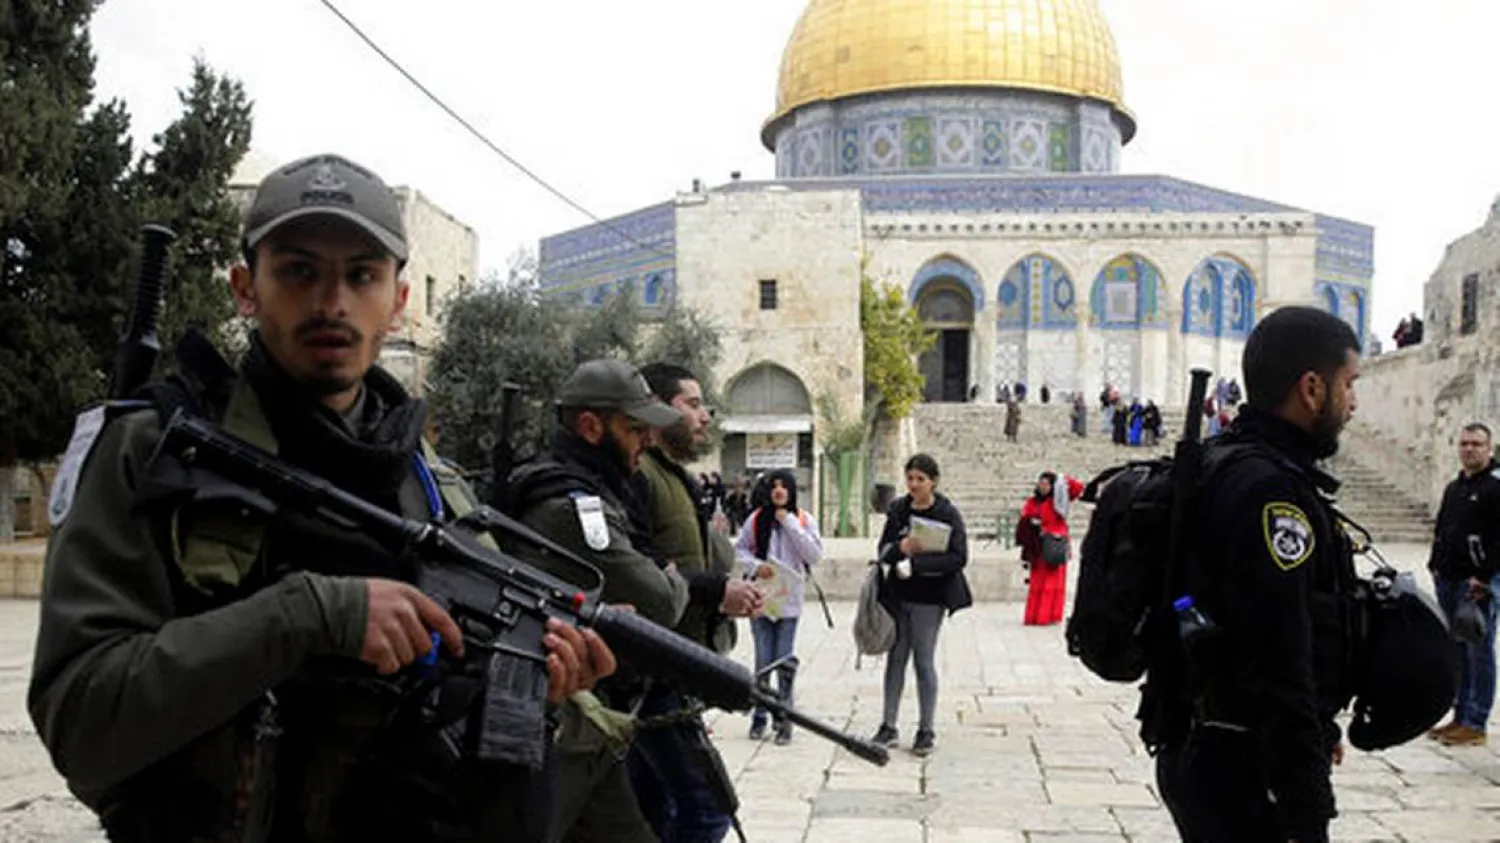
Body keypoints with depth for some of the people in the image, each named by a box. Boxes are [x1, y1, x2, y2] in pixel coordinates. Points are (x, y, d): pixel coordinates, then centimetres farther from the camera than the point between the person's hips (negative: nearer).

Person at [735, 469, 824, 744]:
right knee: (763, 661, 5)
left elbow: (815, 554, -10)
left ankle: (784, 719, 12)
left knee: (784, 662, 2)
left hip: (789, 600, -1)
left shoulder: (804, 520, -1)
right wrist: (755, 566, -12)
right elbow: (740, 548, 7)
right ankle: (759, 716, 18)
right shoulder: (757, 518, 1)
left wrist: (790, 523, -13)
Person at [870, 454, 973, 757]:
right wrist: (899, 548, -15)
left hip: (929, 597, -4)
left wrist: (914, 564, -23)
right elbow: (883, 550, 8)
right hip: (897, 595, 4)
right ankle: (888, 726, 17)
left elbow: (958, 558, -17)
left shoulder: (948, 514, -8)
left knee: (924, 661, 1)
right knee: (895, 658, 9)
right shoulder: (898, 509, 5)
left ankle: (926, 730, 11)